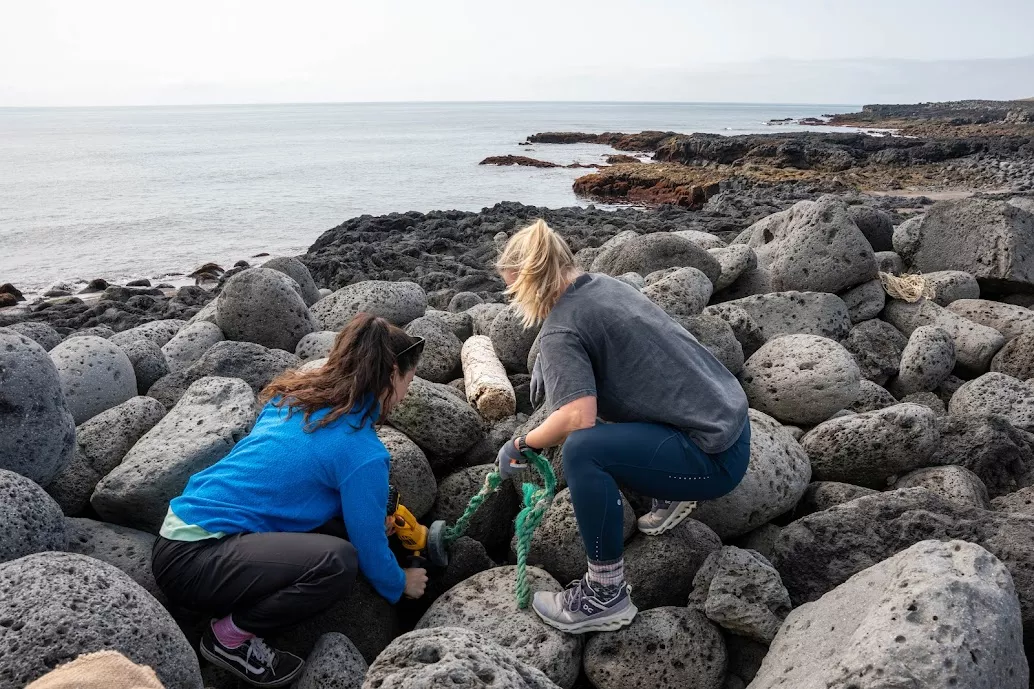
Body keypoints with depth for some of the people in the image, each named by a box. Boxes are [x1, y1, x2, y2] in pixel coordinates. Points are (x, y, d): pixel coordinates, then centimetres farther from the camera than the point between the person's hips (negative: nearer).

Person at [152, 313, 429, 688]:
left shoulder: (296, 395, 8)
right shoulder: (361, 452, -16)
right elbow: (369, 546, -6)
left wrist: (369, 513, 24)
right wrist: (400, 585, 16)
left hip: (183, 529, 9)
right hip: (192, 561, -9)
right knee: (338, 561, -26)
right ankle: (230, 636, -4)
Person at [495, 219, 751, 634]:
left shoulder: (561, 331, -15)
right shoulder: (605, 284, 9)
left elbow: (578, 418, -28)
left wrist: (521, 445, -10)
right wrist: (551, 364, 16)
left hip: (714, 458, -9)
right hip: (731, 419, 10)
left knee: (582, 451, -27)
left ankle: (606, 595, -12)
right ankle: (671, 495, 29)